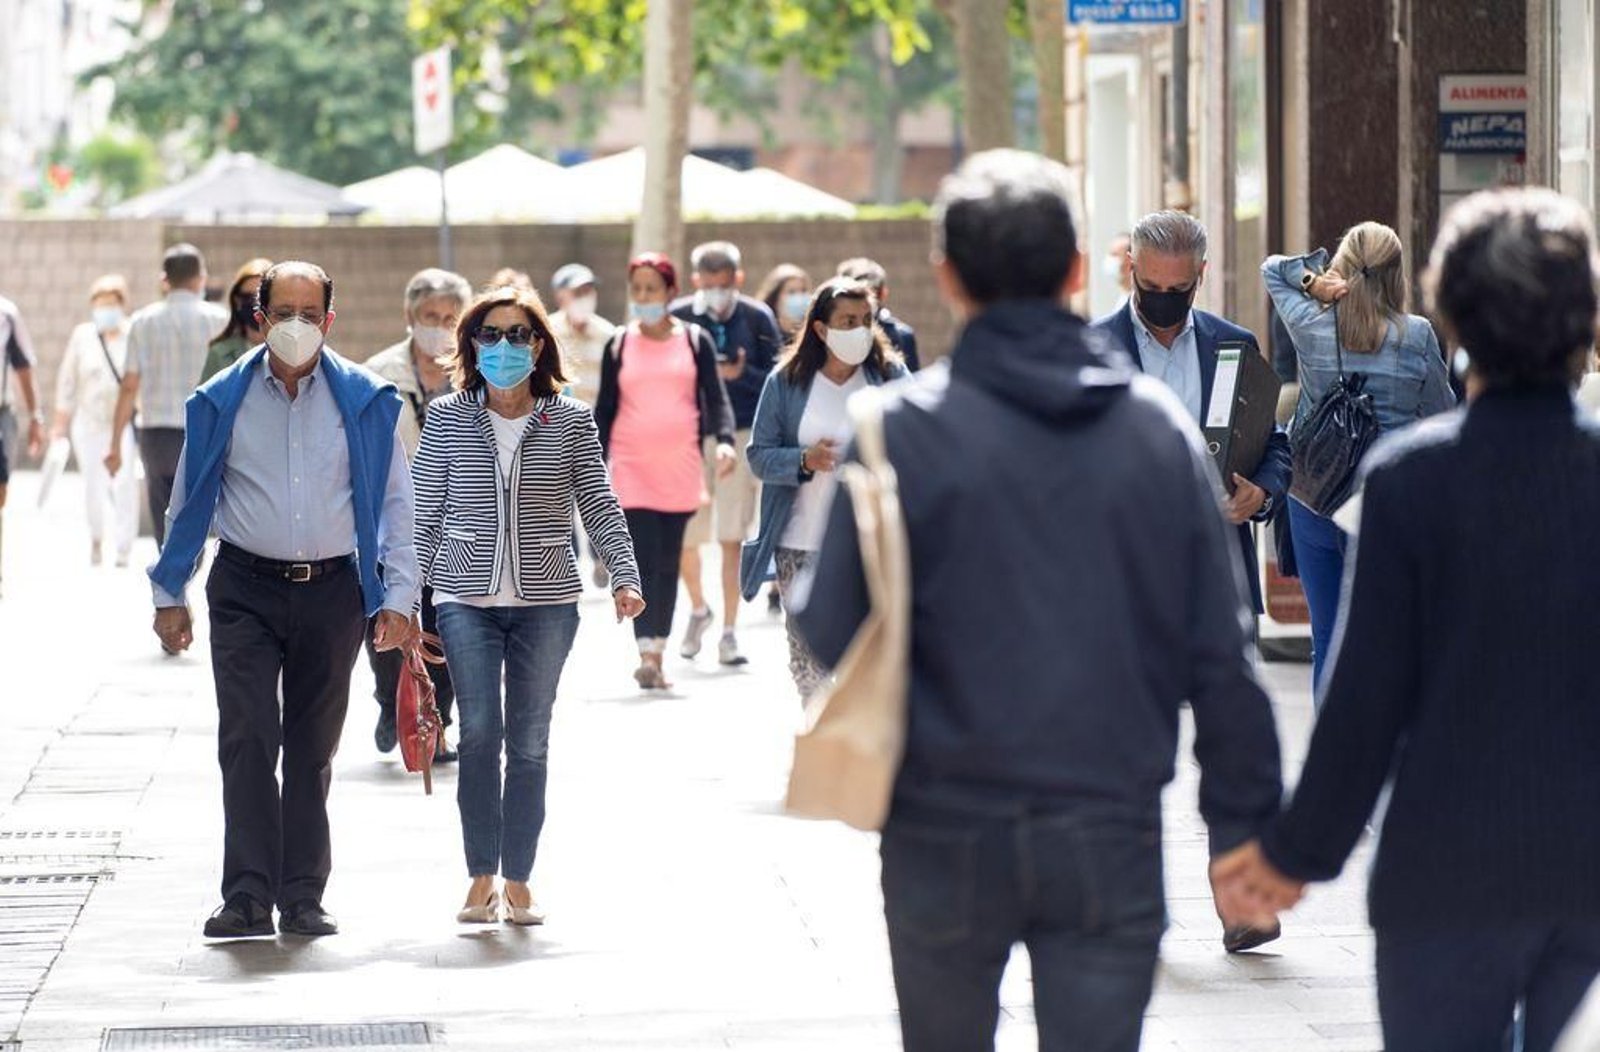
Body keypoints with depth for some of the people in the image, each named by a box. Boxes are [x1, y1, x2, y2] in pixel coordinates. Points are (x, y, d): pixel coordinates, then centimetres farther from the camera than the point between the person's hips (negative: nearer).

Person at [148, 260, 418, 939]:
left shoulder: (364, 401, 1)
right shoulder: (221, 401, 2)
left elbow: (396, 503, 6)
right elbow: (189, 502, 10)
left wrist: (398, 597, -1)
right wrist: (168, 595, 10)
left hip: (331, 590, 1)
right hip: (246, 590, -1)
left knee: (312, 750, 8)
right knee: (247, 740, -10)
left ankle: (303, 897, 14)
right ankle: (248, 898, -11)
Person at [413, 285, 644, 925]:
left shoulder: (571, 420, 3)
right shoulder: (447, 419, 4)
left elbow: (599, 505, 3)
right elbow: (425, 513, 8)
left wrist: (625, 577, -10)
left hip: (546, 599, 1)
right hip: (466, 596, -1)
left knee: (529, 742, 4)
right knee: (479, 732, -11)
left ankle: (518, 882, 11)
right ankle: (482, 878, -5)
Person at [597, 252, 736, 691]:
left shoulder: (695, 340, 6)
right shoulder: (618, 344, 7)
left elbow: (715, 397, 2)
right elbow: (605, 408, 11)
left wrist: (724, 440, -16)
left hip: (681, 467, 1)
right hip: (631, 466, -1)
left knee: (668, 562, 6)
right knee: (643, 557, -13)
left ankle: (658, 655, 14)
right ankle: (647, 655, -19)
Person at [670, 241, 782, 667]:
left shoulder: (756, 318, 0)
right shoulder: (677, 318, 0)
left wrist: (740, 375, -15)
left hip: (740, 434, -1)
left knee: (731, 536, -5)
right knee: (683, 536, 2)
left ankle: (729, 633, 3)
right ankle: (699, 609, 31)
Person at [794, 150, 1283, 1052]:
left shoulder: (908, 429, -7)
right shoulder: (1160, 425, 0)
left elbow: (835, 631, -7)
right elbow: (1222, 652, 0)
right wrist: (1246, 826, 5)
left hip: (949, 833, -1)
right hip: (1112, 838, 1)